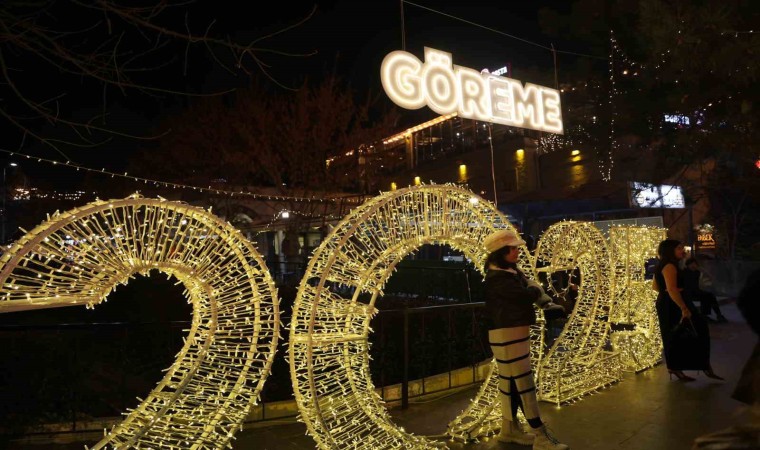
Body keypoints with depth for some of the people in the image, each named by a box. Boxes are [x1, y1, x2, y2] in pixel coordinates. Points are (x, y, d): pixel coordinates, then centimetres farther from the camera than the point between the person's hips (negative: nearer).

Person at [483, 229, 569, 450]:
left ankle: (510, 429, 27)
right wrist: (535, 287, -2)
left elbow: (530, 287, 12)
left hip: (517, 331, 10)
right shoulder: (497, 277, -20)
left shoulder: (512, 271, 12)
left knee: (511, 381, 16)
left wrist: (533, 287, -9)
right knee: (524, 382, -4)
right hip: (506, 334, -10)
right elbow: (528, 296, -21)